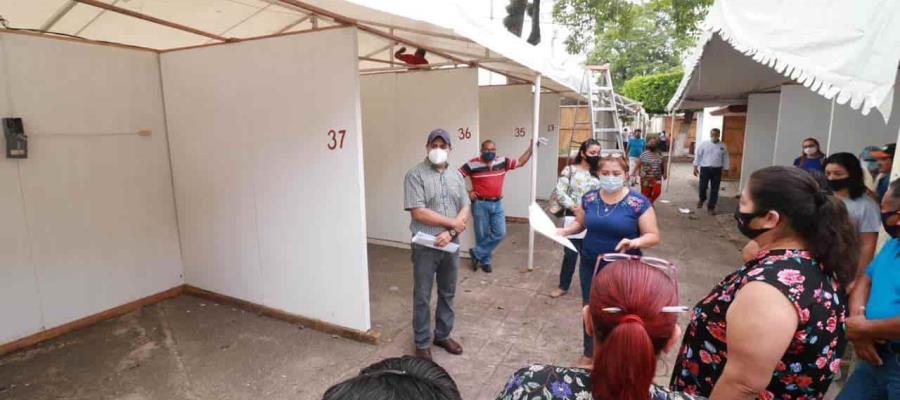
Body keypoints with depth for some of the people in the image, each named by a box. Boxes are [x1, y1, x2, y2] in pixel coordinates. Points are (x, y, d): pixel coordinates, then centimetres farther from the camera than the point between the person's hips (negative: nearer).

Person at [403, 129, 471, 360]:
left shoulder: (456, 176, 7)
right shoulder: (415, 175, -10)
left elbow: (465, 210, 3)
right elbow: (418, 213, -19)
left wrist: (451, 232, -14)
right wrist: (452, 222, -13)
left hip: (451, 245, 5)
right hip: (425, 247, -5)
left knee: (448, 293, 17)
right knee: (422, 297, 7)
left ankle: (443, 335, 35)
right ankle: (422, 343, 23)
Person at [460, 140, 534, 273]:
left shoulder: (502, 162, 2)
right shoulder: (473, 164, -9)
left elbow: (520, 162, 10)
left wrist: (531, 147, 2)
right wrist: (467, 192, -10)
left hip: (497, 204, 4)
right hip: (480, 204, -4)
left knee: (500, 233, 0)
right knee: (482, 235, 5)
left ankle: (476, 253, 13)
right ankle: (485, 261, 24)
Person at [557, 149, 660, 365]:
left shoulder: (639, 203, -14)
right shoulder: (589, 198, -1)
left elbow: (653, 236, -10)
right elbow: (580, 223, 13)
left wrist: (635, 242, -30)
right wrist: (564, 230, -6)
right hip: (590, 266, 4)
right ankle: (589, 353, 39)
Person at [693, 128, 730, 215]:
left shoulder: (723, 146, 3)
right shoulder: (704, 144, -1)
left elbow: (725, 159, 8)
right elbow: (698, 156, 2)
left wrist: (725, 170, 6)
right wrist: (695, 167, -1)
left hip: (717, 170, 1)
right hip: (705, 169, -1)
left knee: (714, 189, 4)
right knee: (702, 187, -1)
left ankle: (711, 206, 16)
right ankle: (702, 199, 32)